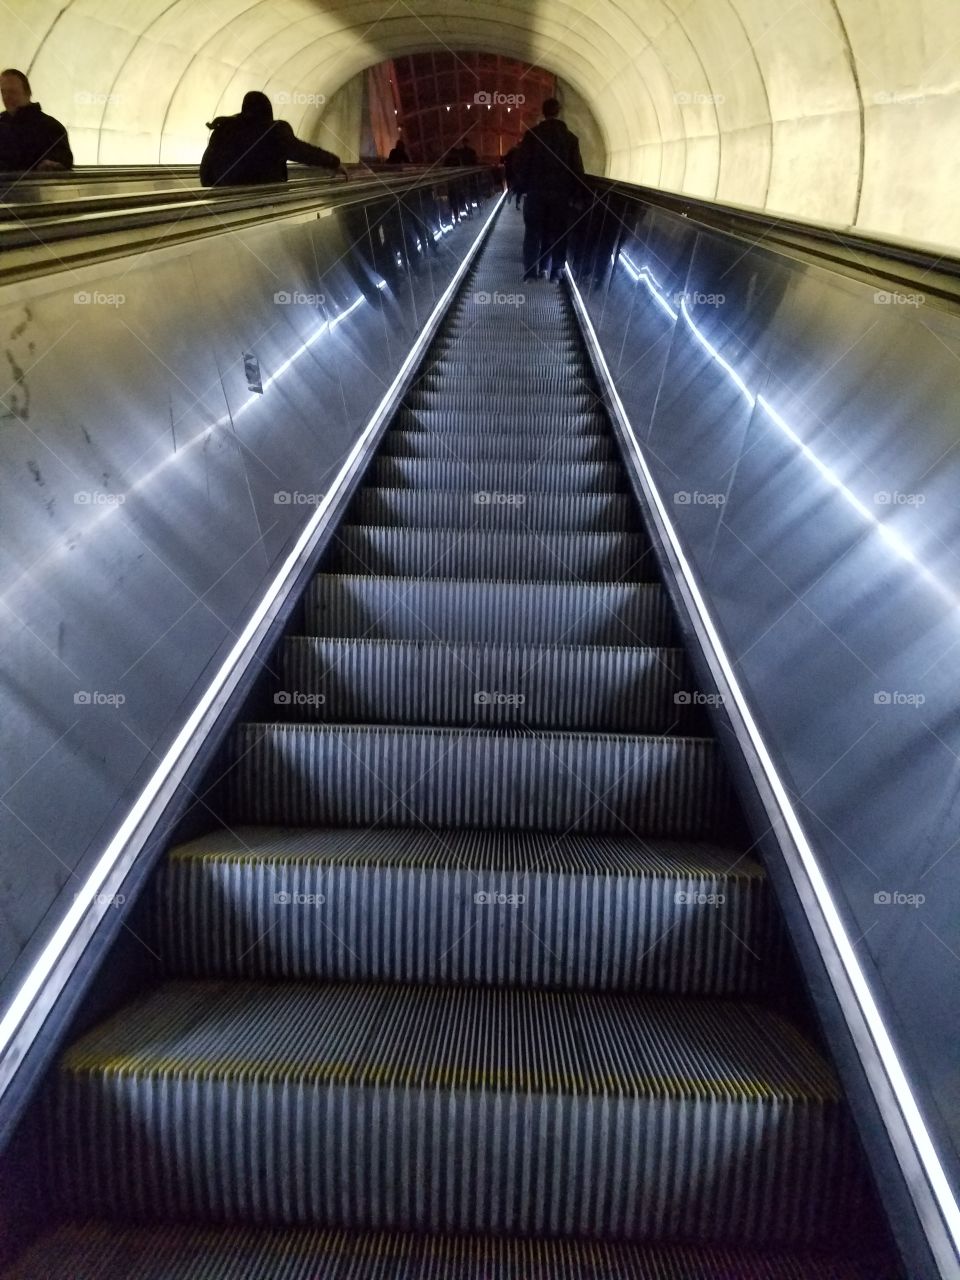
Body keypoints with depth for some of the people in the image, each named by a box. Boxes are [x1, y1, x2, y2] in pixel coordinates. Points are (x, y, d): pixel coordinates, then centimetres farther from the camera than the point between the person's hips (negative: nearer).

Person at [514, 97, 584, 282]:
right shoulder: (570, 138, 1)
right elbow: (577, 169, 0)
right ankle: (554, 272, 8)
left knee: (533, 232, 5)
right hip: (561, 193, 1)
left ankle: (531, 272, 1)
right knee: (557, 233, 8)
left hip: (536, 191, -1)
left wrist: (523, 186, 5)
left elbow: (520, 164, -7)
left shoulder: (532, 134, -4)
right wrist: (572, 191, 9)